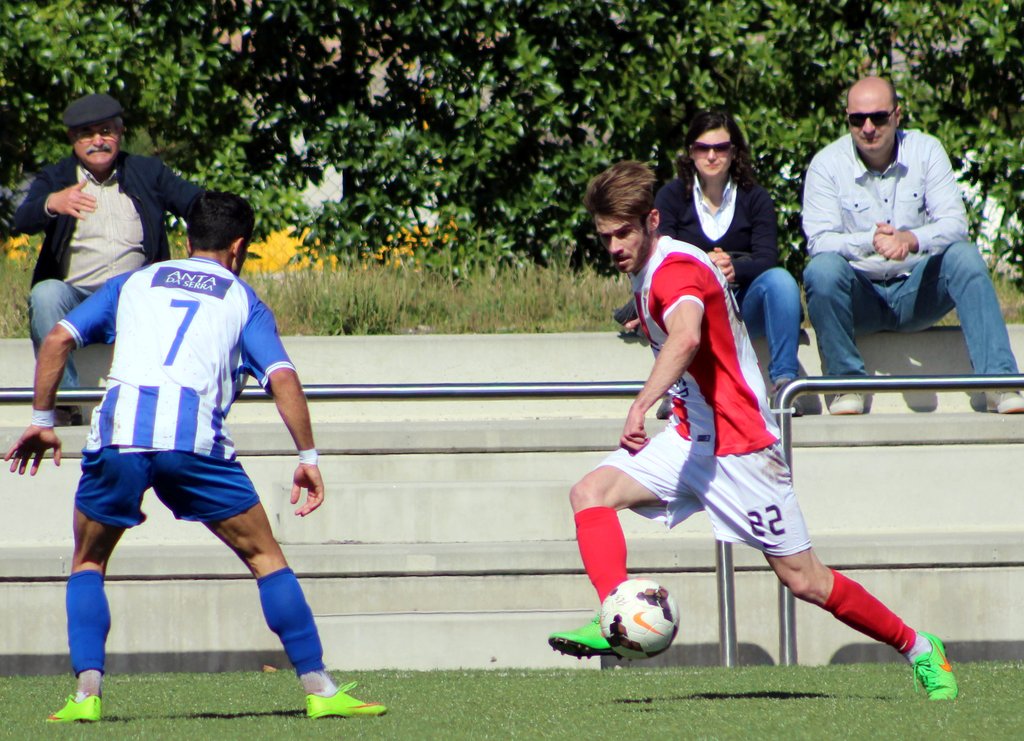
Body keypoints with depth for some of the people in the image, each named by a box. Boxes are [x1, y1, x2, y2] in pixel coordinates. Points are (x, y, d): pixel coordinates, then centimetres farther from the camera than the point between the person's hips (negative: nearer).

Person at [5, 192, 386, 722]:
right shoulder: (242, 300, 19)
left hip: (117, 431, 2)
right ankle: (319, 689, 8)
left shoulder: (132, 284, 26)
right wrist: (307, 456, 6)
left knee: (88, 564, 21)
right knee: (265, 558, 14)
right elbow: (282, 377, 4)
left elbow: (58, 339, 17)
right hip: (194, 438, -2)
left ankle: (87, 694, 4)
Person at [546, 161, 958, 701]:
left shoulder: (676, 268, -21)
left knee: (803, 579, -3)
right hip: (690, 438, 9)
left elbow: (686, 337, -43)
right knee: (591, 493, -13)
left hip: (737, 444, -9)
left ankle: (918, 649, 14)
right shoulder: (645, 272, 9)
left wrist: (642, 405, -53)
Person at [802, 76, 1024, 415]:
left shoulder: (926, 151, -3)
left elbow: (954, 223, -12)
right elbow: (819, 240, -15)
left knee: (964, 256, -26)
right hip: (861, 297, -1)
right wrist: (870, 241, -35)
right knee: (822, 269, -32)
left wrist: (912, 240, -34)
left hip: (917, 291, 1)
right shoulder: (827, 164, -6)